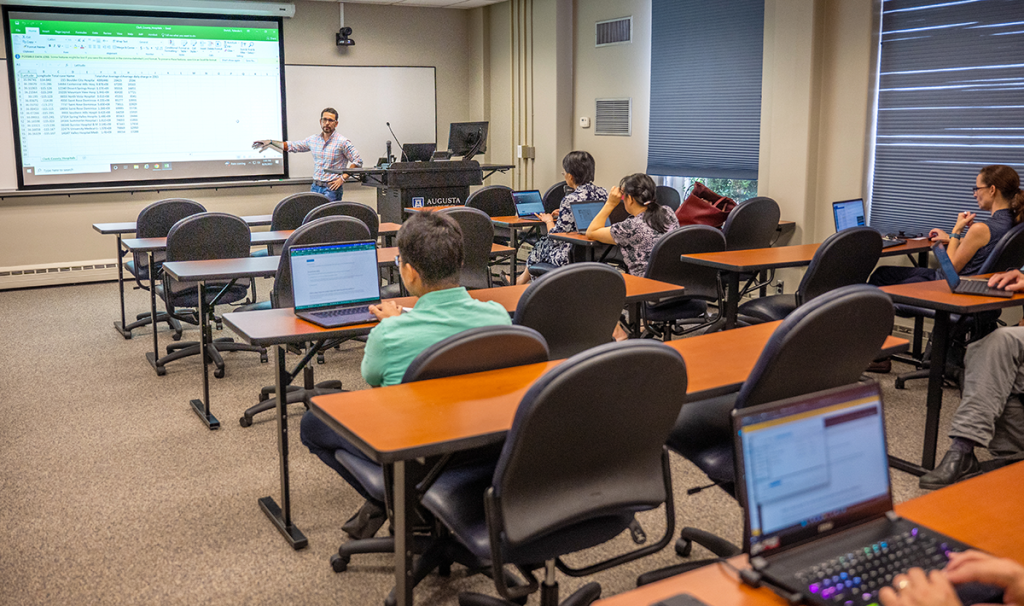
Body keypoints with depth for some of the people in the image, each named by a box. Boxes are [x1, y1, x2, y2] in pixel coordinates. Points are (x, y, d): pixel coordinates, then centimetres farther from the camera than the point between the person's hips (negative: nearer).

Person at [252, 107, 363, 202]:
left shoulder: (342, 142, -6)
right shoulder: (313, 139, 11)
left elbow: (357, 162, -4)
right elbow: (292, 146, 20)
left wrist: (343, 178, -12)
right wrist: (270, 142, 14)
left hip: (332, 189, -5)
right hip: (315, 187, 5)